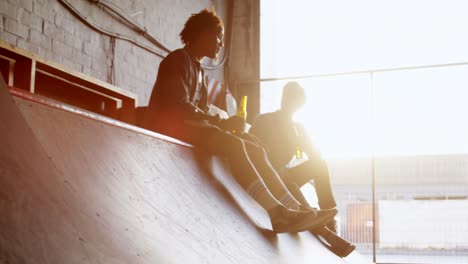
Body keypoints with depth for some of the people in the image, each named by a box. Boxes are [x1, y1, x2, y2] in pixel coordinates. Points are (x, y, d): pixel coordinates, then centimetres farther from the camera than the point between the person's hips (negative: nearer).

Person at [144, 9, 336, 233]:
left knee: (256, 151, -7)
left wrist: (223, 124, -2)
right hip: (170, 128, -9)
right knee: (234, 144, -31)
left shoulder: (197, 68, 25)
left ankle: (293, 207, -16)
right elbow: (179, 106, -17)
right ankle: (276, 212, -38)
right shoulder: (179, 60, -3)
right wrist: (222, 123, -22)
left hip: (192, 127, 9)